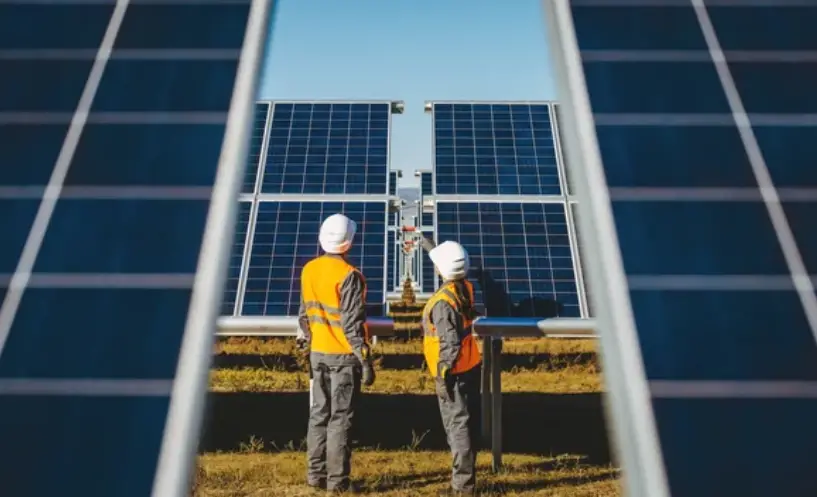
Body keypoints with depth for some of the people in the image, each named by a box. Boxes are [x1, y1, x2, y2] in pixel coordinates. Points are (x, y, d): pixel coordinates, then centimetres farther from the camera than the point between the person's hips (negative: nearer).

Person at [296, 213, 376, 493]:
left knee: (319, 414, 15)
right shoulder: (349, 275, -18)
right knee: (340, 418, 4)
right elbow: (352, 323, -19)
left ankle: (315, 474, 24)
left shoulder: (309, 270, 2)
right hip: (344, 356, -6)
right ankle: (337, 480, 12)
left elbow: (304, 314, 10)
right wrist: (365, 361, -13)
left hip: (318, 354, 6)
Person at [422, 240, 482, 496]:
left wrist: (443, 375, -16)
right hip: (471, 366, 9)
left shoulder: (442, 302, -24)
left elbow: (450, 343, -25)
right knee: (469, 422, 19)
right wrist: (431, 247, 34)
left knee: (458, 426, 0)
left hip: (455, 373, -9)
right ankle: (466, 472, 36)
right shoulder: (466, 288, 1)